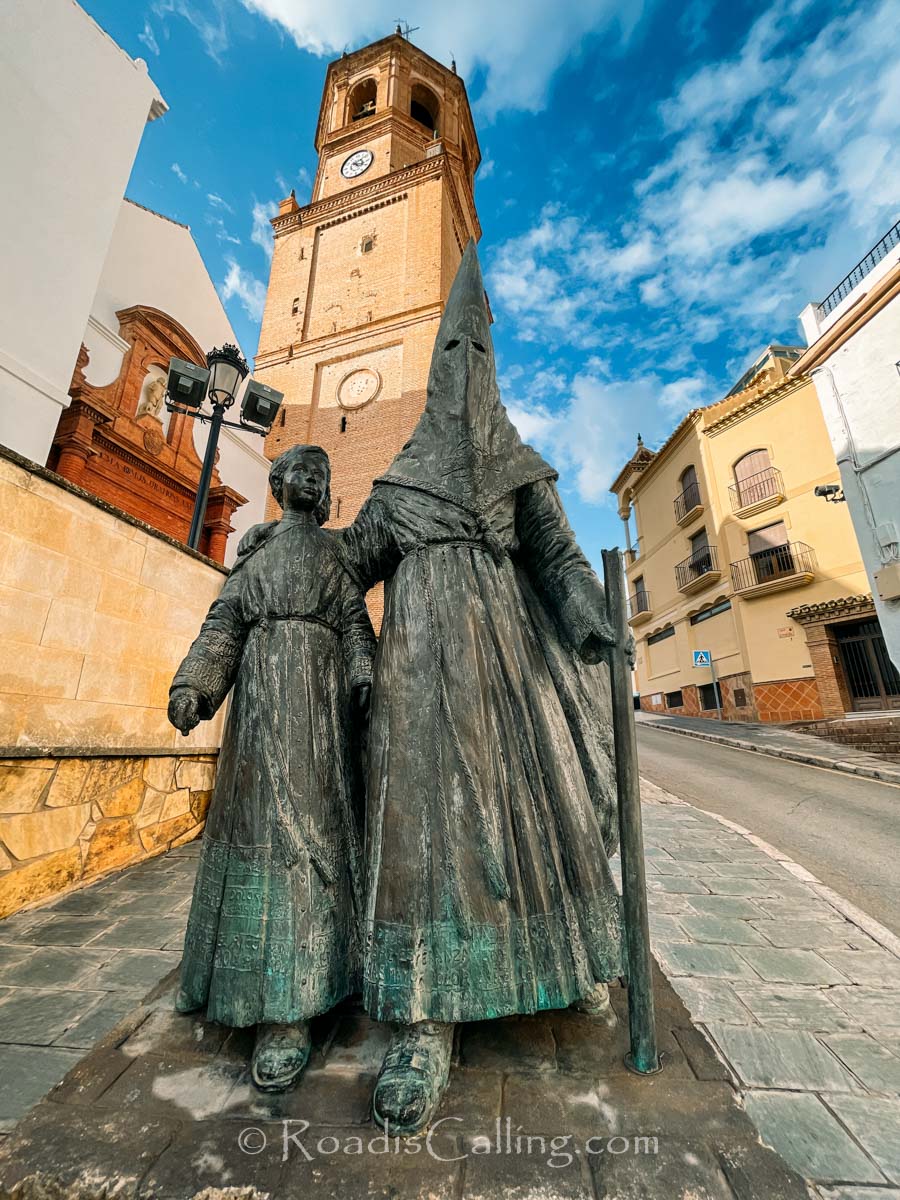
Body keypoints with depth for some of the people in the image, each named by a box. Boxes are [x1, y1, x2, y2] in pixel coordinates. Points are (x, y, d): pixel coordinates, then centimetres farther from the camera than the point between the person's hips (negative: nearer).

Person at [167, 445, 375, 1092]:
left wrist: (365, 678, -10)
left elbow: (357, 620, 7)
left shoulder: (338, 551, 18)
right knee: (261, 813, -2)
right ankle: (274, 993, 10)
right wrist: (193, 683, -4)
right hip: (262, 686, 2)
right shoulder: (256, 548, 22)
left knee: (307, 816, -6)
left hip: (322, 687, -1)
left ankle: (289, 1011, 0)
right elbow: (225, 621, 12)